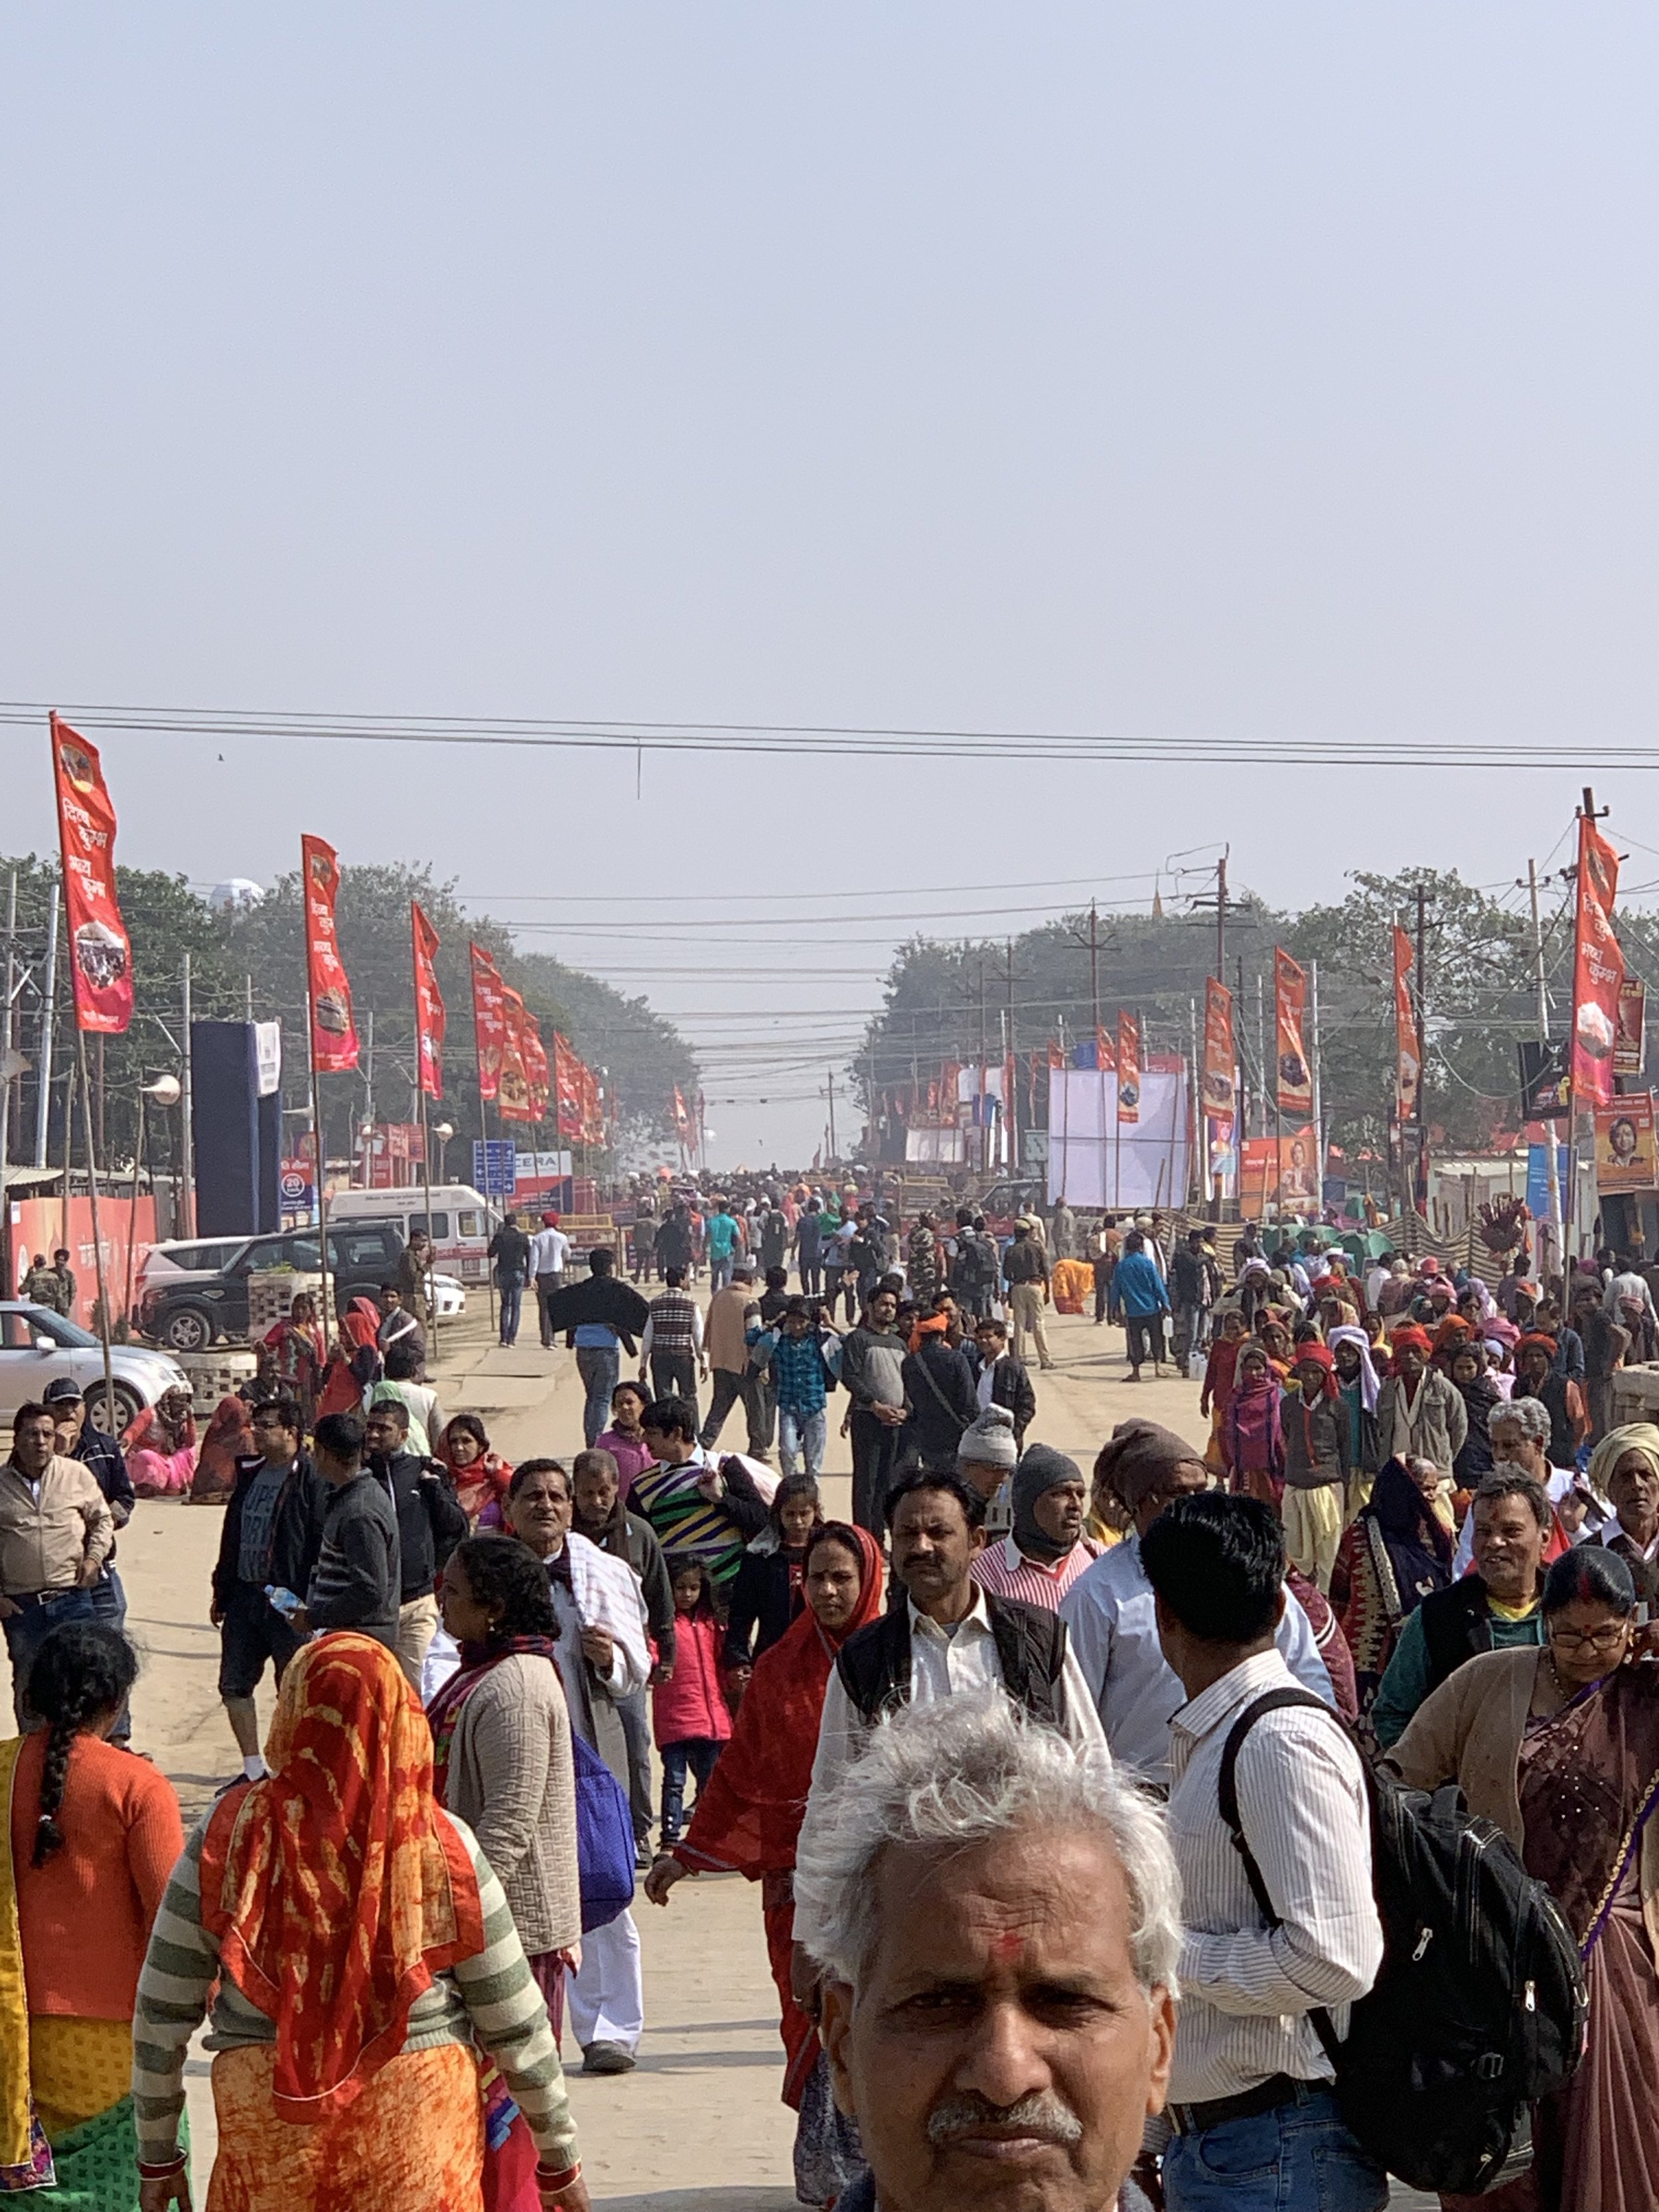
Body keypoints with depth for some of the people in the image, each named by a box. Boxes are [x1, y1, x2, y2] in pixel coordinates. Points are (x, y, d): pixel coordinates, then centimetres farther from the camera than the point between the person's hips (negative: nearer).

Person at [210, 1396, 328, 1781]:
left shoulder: (310, 1480, -11)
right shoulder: (250, 1473, 12)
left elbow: (322, 1544, -14)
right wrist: (221, 1592, 18)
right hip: (244, 1597, 8)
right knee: (234, 1686, 8)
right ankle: (253, 1770, 18)